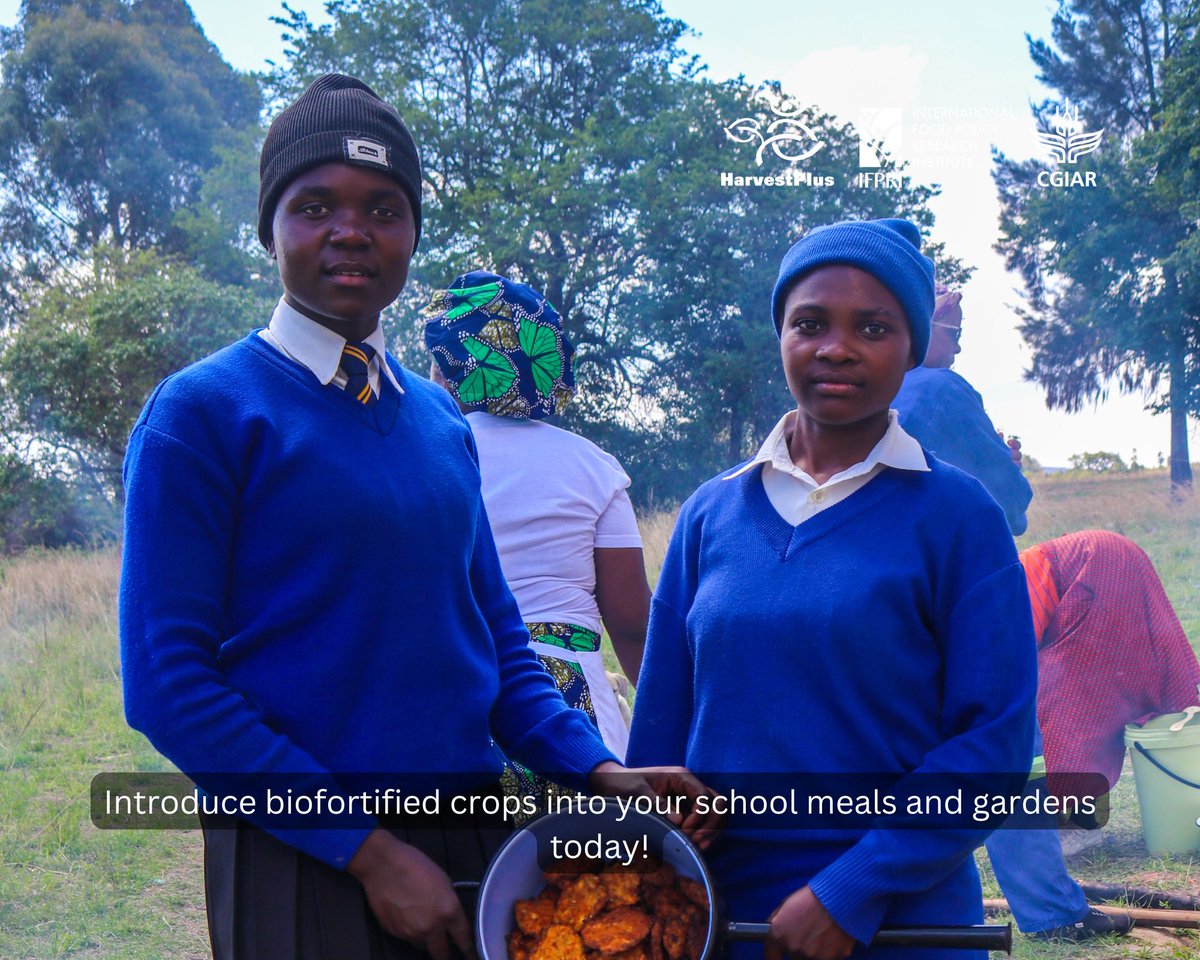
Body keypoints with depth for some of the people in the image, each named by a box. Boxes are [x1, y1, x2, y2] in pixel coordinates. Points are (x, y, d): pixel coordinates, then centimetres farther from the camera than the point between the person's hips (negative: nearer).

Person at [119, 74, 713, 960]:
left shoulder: (442, 419, 10)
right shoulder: (203, 412, -8)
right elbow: (167, 682, -13)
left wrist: (599, 772, 0)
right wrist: (369, 849, -16)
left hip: (474, 841, 6)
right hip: (303, 861, -6)